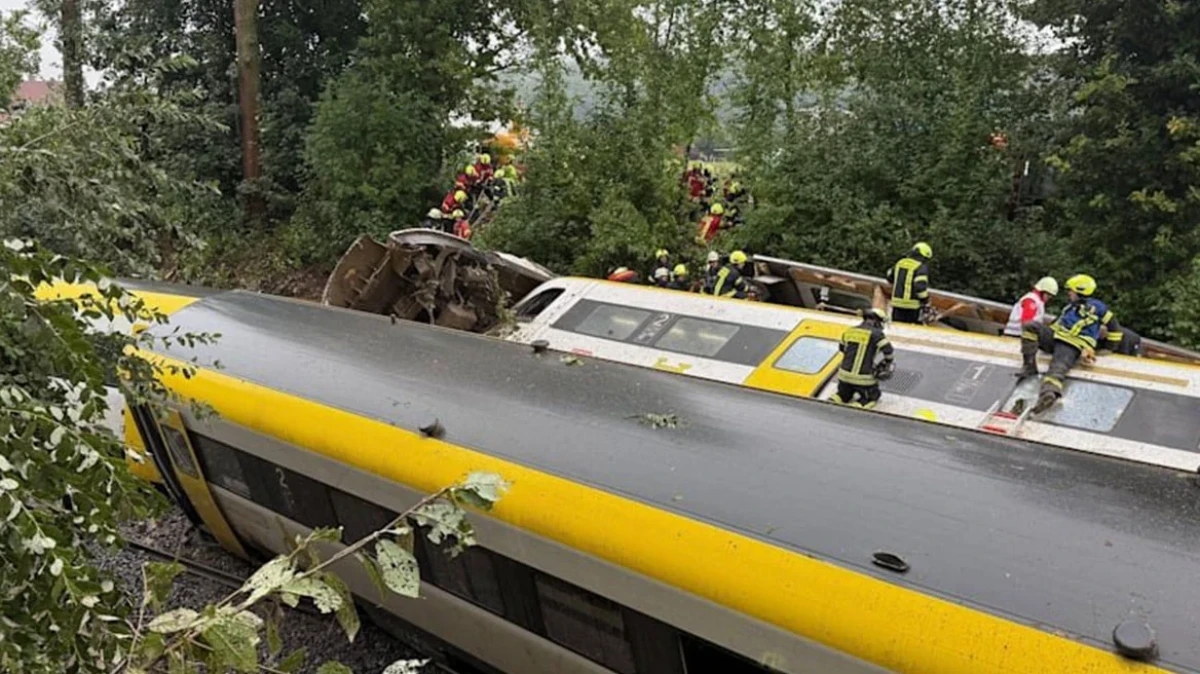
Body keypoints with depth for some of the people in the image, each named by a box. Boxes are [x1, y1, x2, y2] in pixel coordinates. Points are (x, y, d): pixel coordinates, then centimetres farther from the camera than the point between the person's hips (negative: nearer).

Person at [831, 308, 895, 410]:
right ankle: (856, 407, -9)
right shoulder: (876, 334, -8)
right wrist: (884, 365, 11)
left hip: (844, 375, 5)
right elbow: (889, 353, -9)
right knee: (873, 396, 19)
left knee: (843, 395, 29)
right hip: (863, 379, -5)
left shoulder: (849, 330, 8)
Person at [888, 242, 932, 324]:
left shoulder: (900, 263, 11)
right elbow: (921, 287, -21)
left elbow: (890, 277, 25)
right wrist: (926, 303, -13)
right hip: (912, 306, -6)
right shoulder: (921, 267, -11)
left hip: (897, 303, 6)